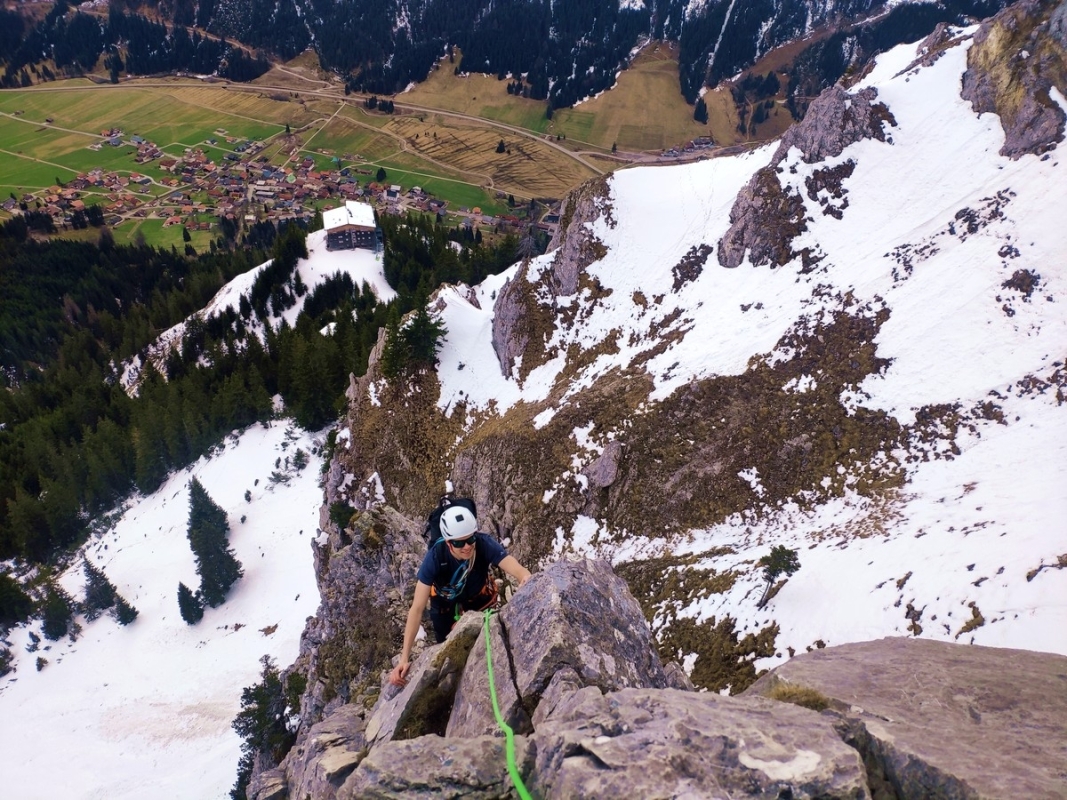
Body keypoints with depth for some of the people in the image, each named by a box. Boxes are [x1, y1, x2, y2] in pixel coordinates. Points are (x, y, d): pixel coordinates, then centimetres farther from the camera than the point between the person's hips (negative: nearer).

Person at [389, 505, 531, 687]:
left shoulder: (485, 545, -38)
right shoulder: (435, 557, -39)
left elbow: (519, 571, -50)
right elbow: (417, 609, -37)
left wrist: (527, 580, -76)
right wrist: (404, 657, -42)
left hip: (479, 597, 1)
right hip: (445, 600, 0)